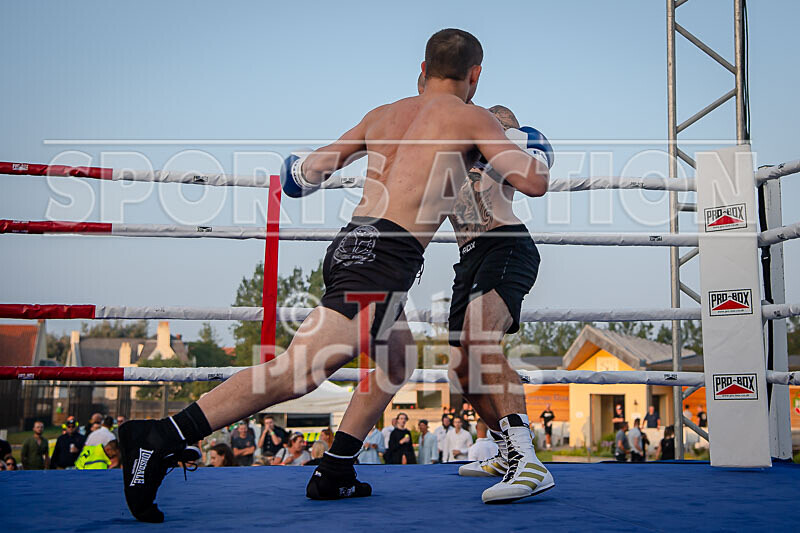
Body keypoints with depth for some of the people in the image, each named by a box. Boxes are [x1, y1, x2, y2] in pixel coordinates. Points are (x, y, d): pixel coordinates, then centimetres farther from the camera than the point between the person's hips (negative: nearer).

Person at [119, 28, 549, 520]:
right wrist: (525, 148, 24)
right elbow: (535, 183, 2)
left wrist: (300, 169, 48)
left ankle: (333, 473, 22)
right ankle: (160, 437, -22)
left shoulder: (383, 115, 22)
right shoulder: (470, 117, 6)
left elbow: (310, 171, 25)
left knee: (397, 360, 25)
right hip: (384, 256, -8)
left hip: (350, 244, 8)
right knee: (298, 372, -17)